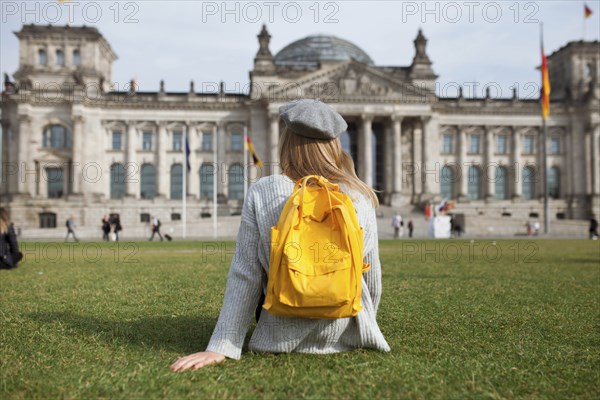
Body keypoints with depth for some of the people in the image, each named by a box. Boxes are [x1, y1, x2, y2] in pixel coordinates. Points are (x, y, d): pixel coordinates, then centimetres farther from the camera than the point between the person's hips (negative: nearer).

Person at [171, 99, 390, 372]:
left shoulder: (260, 194, -10)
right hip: (349, 334, 1)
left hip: (283, 339, 0)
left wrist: (222, 346, -7)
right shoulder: (361, 198, -6)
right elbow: (372, 277, 3)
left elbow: (245, 274, -12)